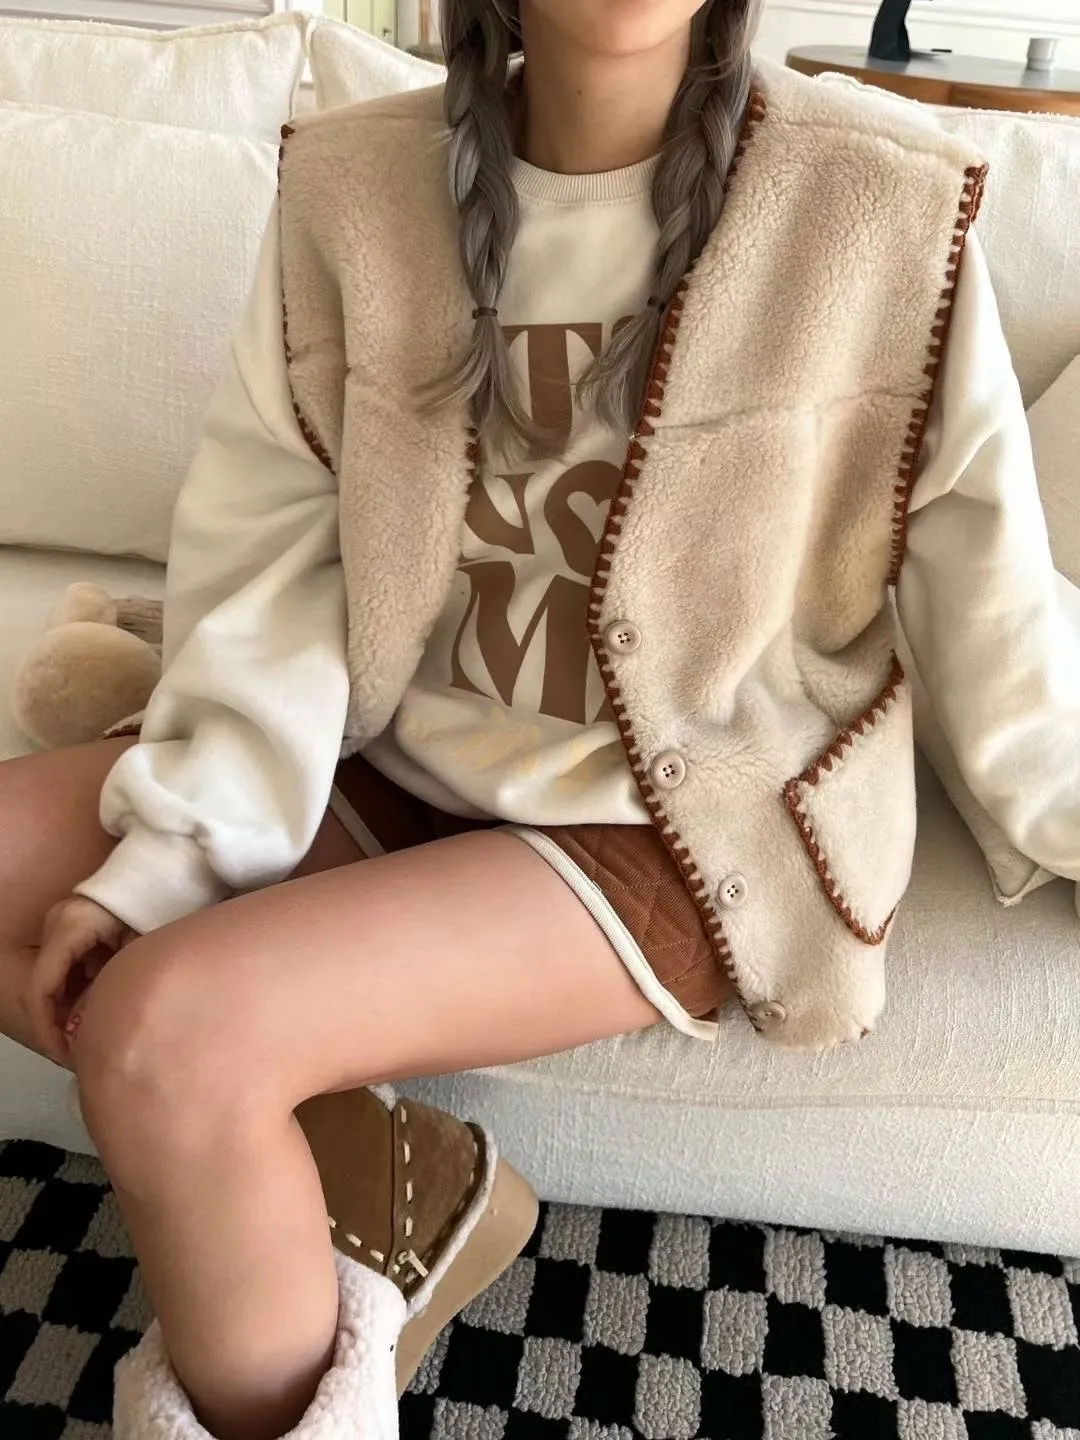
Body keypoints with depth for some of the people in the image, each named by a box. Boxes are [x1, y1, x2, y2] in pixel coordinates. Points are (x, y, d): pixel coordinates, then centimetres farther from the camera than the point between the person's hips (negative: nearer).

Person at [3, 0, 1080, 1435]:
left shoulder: (879, 201, -12)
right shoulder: (355, 182, -3)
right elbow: (273, 556, -4)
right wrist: (170, 841, -13)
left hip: (686, 822, -5)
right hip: (398, 762, 6)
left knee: (164, 1032, -24)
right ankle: (388, 1188, 0)